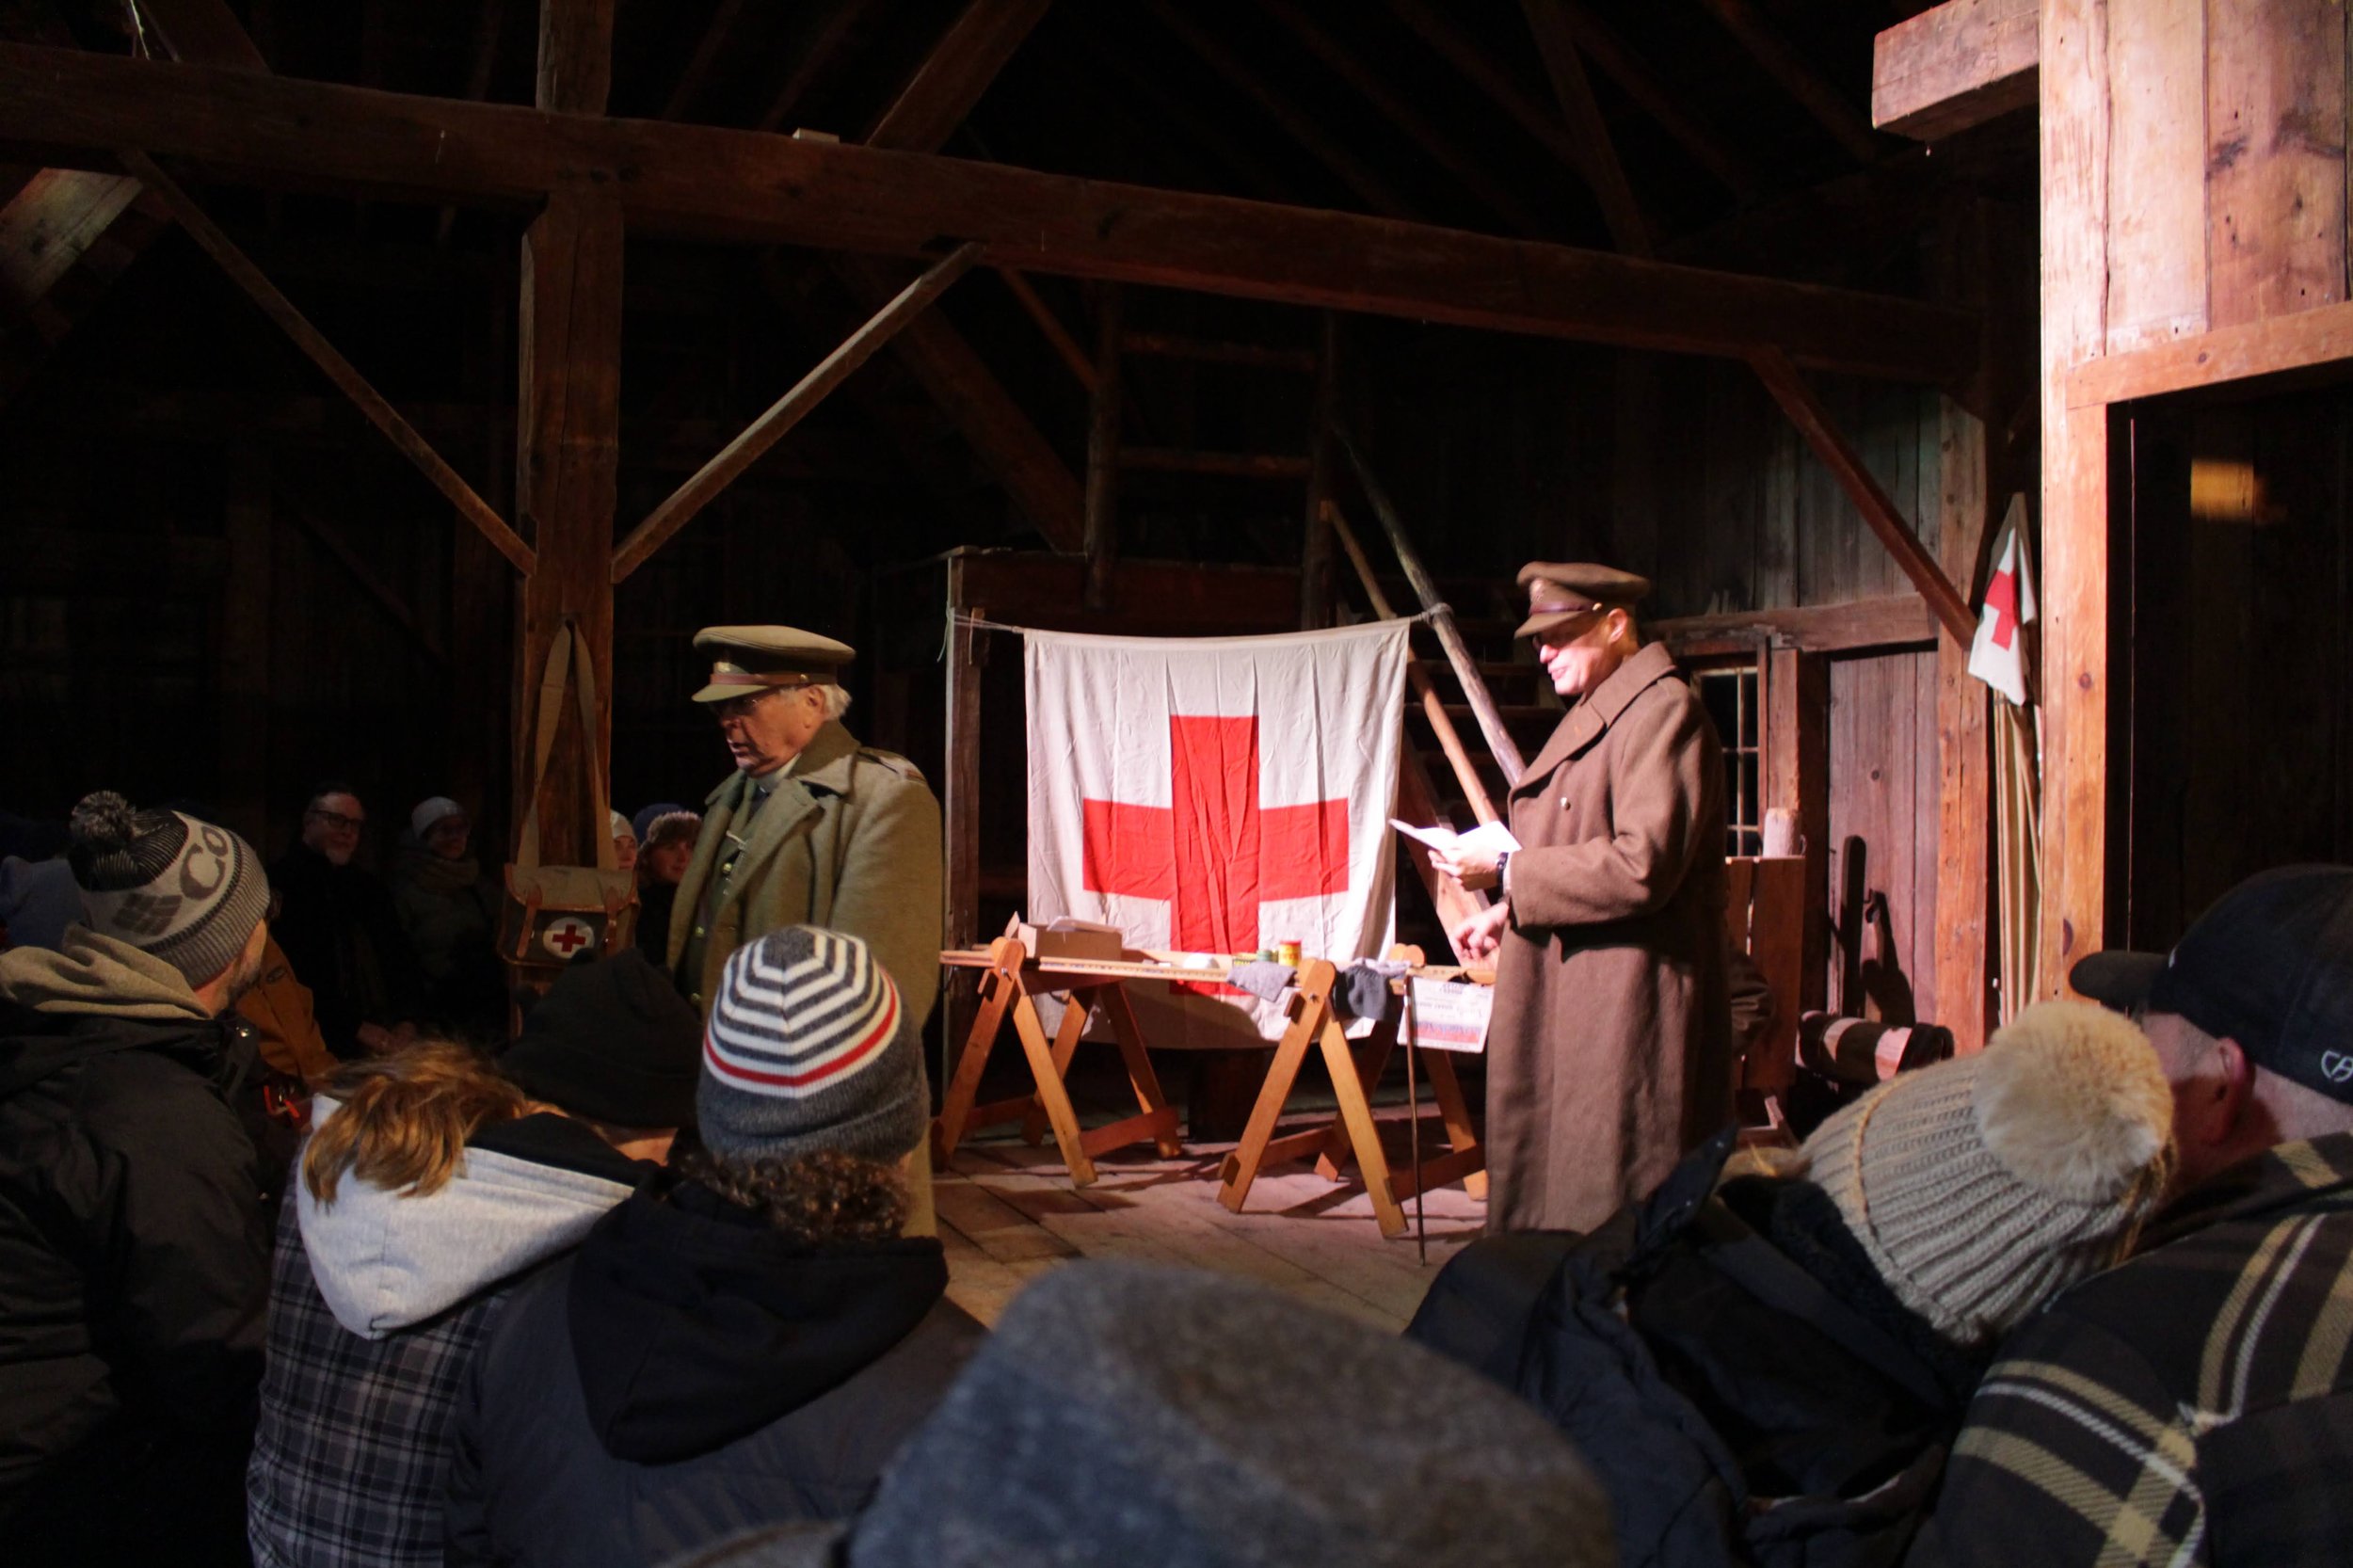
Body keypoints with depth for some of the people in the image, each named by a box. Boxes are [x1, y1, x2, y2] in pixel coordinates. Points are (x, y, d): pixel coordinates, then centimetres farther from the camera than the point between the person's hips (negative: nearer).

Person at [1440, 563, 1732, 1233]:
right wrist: (1507, 914, 13)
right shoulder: (1595, 714, 18)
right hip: (1566, 1001, 10)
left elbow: (1642, 865, -23)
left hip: (1627, 1004, -10)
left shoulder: (1663, 709, -13)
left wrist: (1506, 872, -17)